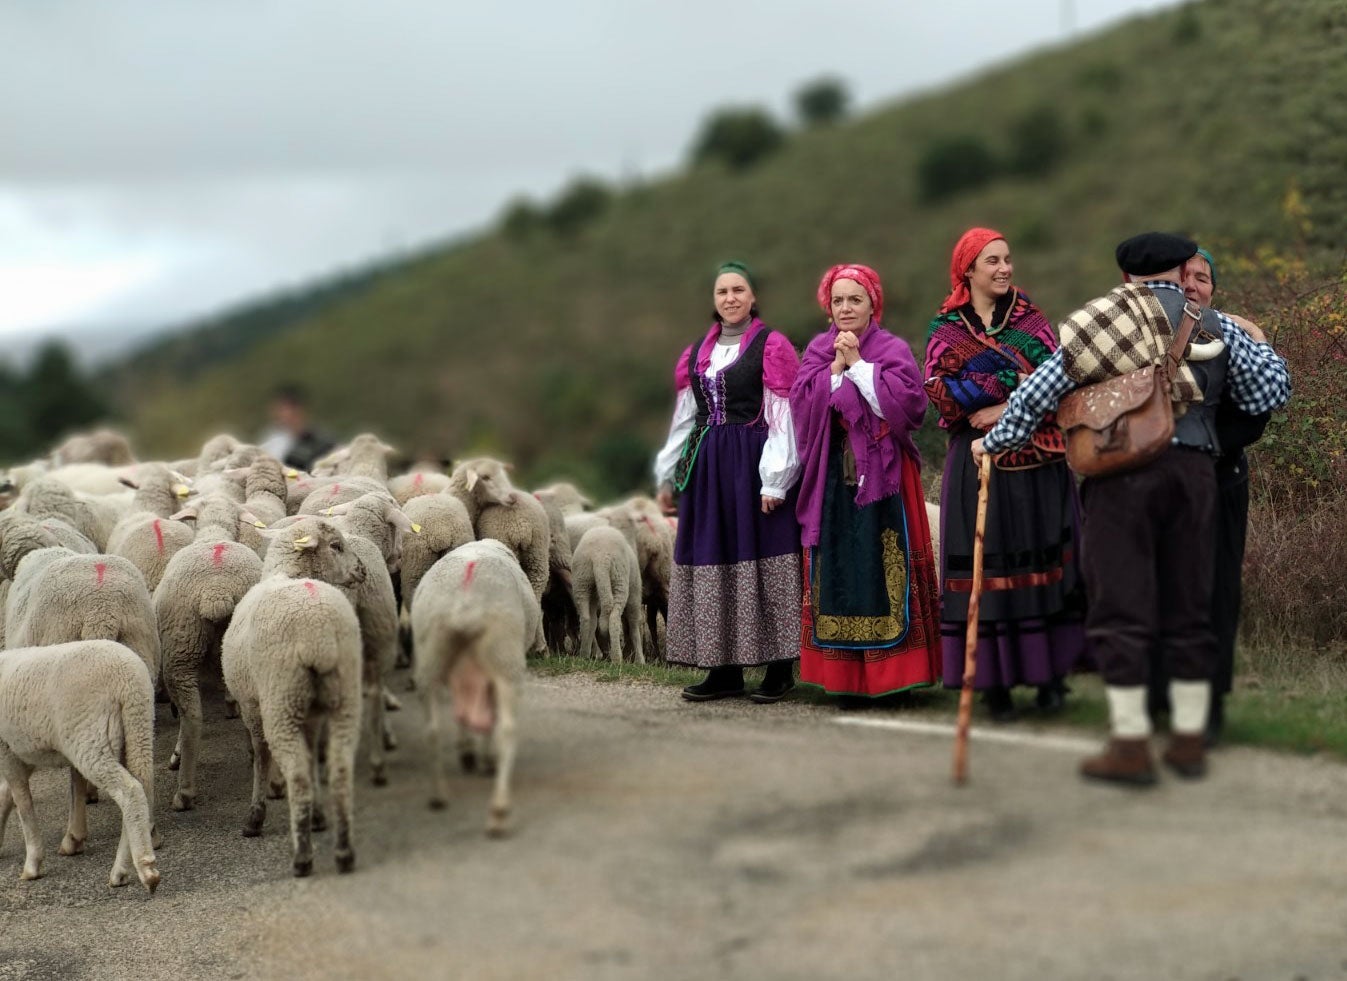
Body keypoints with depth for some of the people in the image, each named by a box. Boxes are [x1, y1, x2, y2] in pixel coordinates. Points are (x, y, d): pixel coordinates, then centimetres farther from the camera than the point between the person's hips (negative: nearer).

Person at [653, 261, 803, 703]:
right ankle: (725, 669, 10)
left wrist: (774, 480, -13)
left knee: (760, 560, -6)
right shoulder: (697, 353, 16)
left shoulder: (772, 347, -2)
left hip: (754, 464, -6)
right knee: (711, 562, 4)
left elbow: (782, 418, -7)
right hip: (707, 467, 6)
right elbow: (684, 417, 20)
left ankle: (780, 669, 1)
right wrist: (668, 477, 18)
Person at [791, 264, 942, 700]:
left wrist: (858, 363, -11)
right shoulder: (817, 352, 12)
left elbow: (905, 402, -14)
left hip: (882, 474, -3)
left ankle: (890, 672, -2)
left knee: (886, 566, -6)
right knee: (836, 567, 1)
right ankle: (843, 675, 6)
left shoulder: (893, 350, 2)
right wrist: (836, 368, -9)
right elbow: (802, 404, -1)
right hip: (833, 477, 3)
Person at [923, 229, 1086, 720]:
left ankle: (1049, 672, 2)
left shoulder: (1030, 319, 10)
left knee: (1042, 561, -3)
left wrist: (1006, 409, -15)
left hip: (1038, 460, 1)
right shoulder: (946, 328, 7)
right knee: (987, 564, -4)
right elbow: (941, 392, -8)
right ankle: (994, 683, -2)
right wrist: (1017, 378, -14)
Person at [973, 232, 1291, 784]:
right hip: (1192, 469, 3)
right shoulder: (1214, 326, 11)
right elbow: (1271, 389, 9)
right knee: (1188, 609, 11)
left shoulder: (1101, 322, 6)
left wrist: (995, 442, 15)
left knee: (1120, 609, -1)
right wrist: (1250, 345, 29)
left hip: (1120, 470, -3)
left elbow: (1040, 389, 3)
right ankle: (1188, 742, 14)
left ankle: (1130, 746, -3)